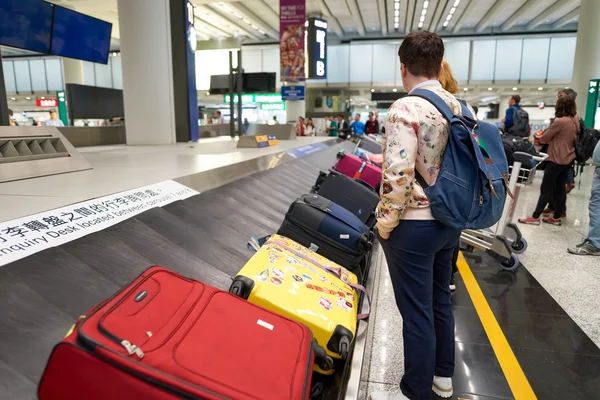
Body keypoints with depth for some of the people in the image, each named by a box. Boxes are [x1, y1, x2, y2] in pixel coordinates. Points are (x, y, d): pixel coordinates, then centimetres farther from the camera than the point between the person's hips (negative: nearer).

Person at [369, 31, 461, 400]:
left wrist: (386, 222, -11)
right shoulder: (457, 106, 6)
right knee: (440, 300, 21)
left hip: (415, 225, -8)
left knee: (417, 312, 5)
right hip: (450, 220, 8)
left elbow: (398, 175, -24)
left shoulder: (406, 108, -18)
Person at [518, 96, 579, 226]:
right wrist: (552, 140, 12)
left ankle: (535, 217, 0)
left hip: (556, 160, -8)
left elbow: (544, 138, -9)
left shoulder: (560, 122, -19)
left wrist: (539, 139, 10)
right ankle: (556, 217, 18)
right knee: (560, 189, 12)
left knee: (546, 190, -4)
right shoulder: (575, 122, 6)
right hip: (568, 159, 8)